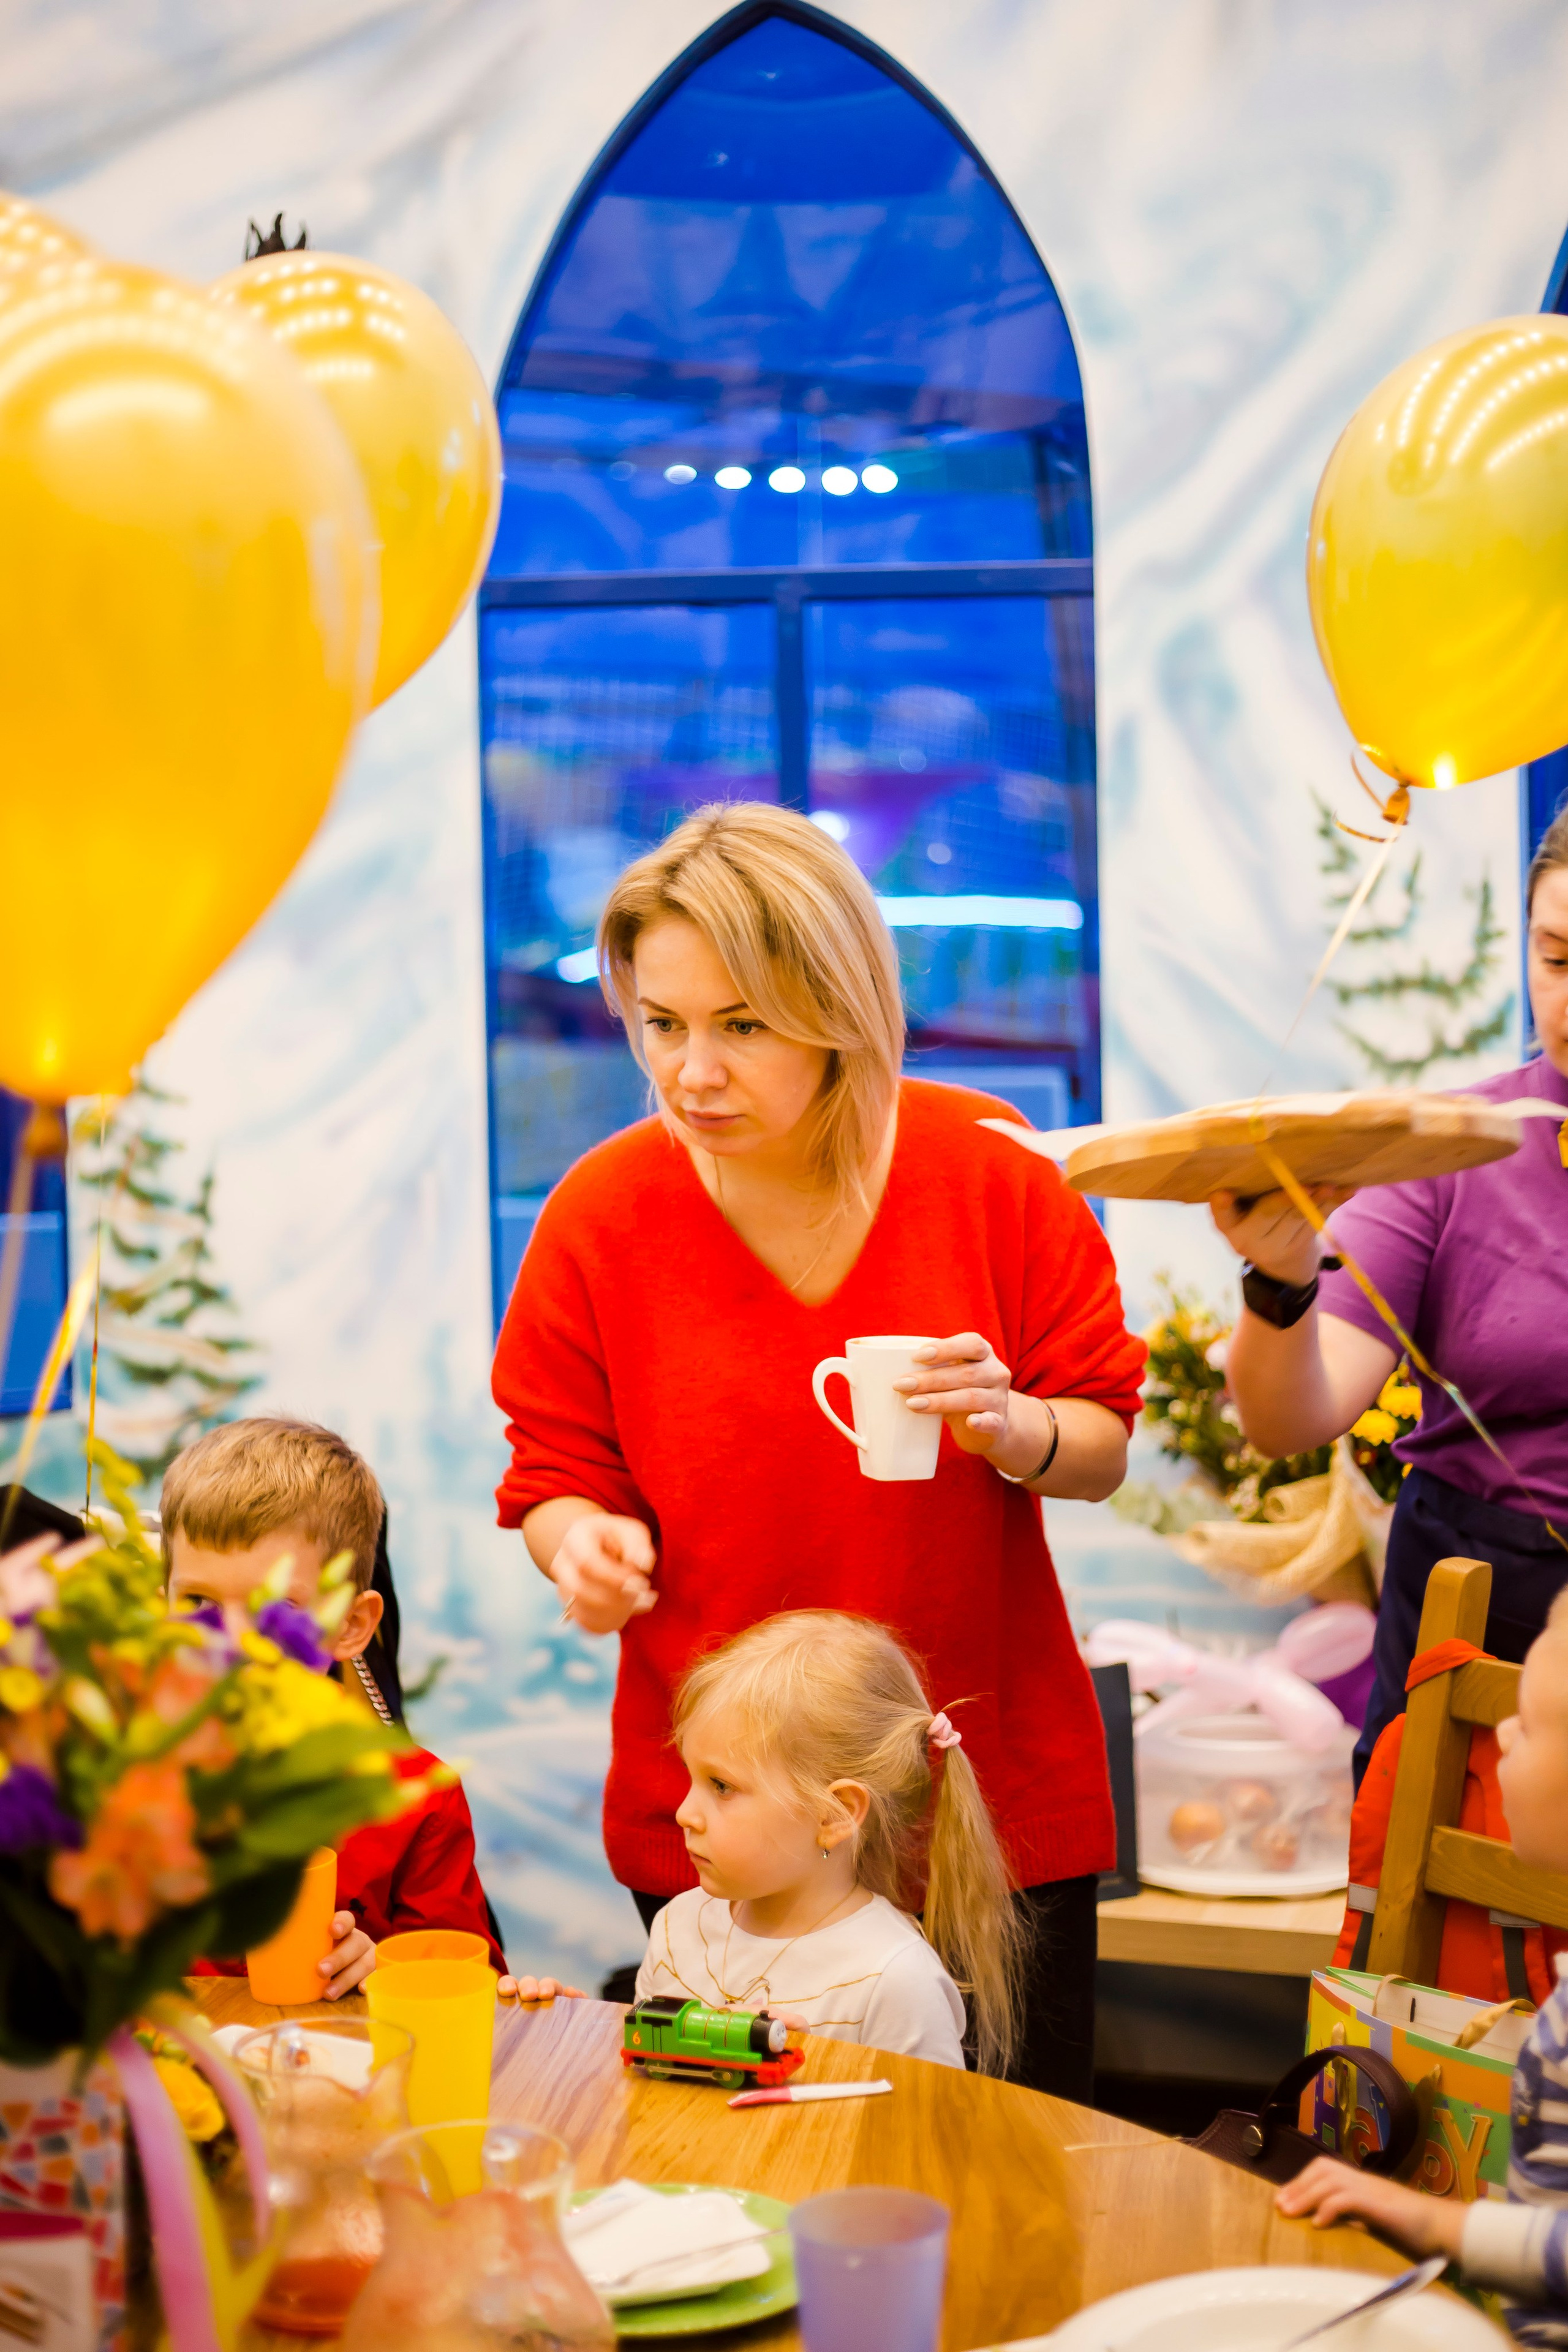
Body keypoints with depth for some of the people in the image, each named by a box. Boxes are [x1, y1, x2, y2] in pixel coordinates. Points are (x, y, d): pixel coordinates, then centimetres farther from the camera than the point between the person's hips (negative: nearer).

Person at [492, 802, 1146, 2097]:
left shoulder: (993, 1169, -6)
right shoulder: (603, 1211, -6)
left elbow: (1105, 1443, 1)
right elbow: (555, 1474, 3)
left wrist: (1010, 1430, -20)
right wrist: (586, 1544, -19)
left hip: (1000, 1804, 0)